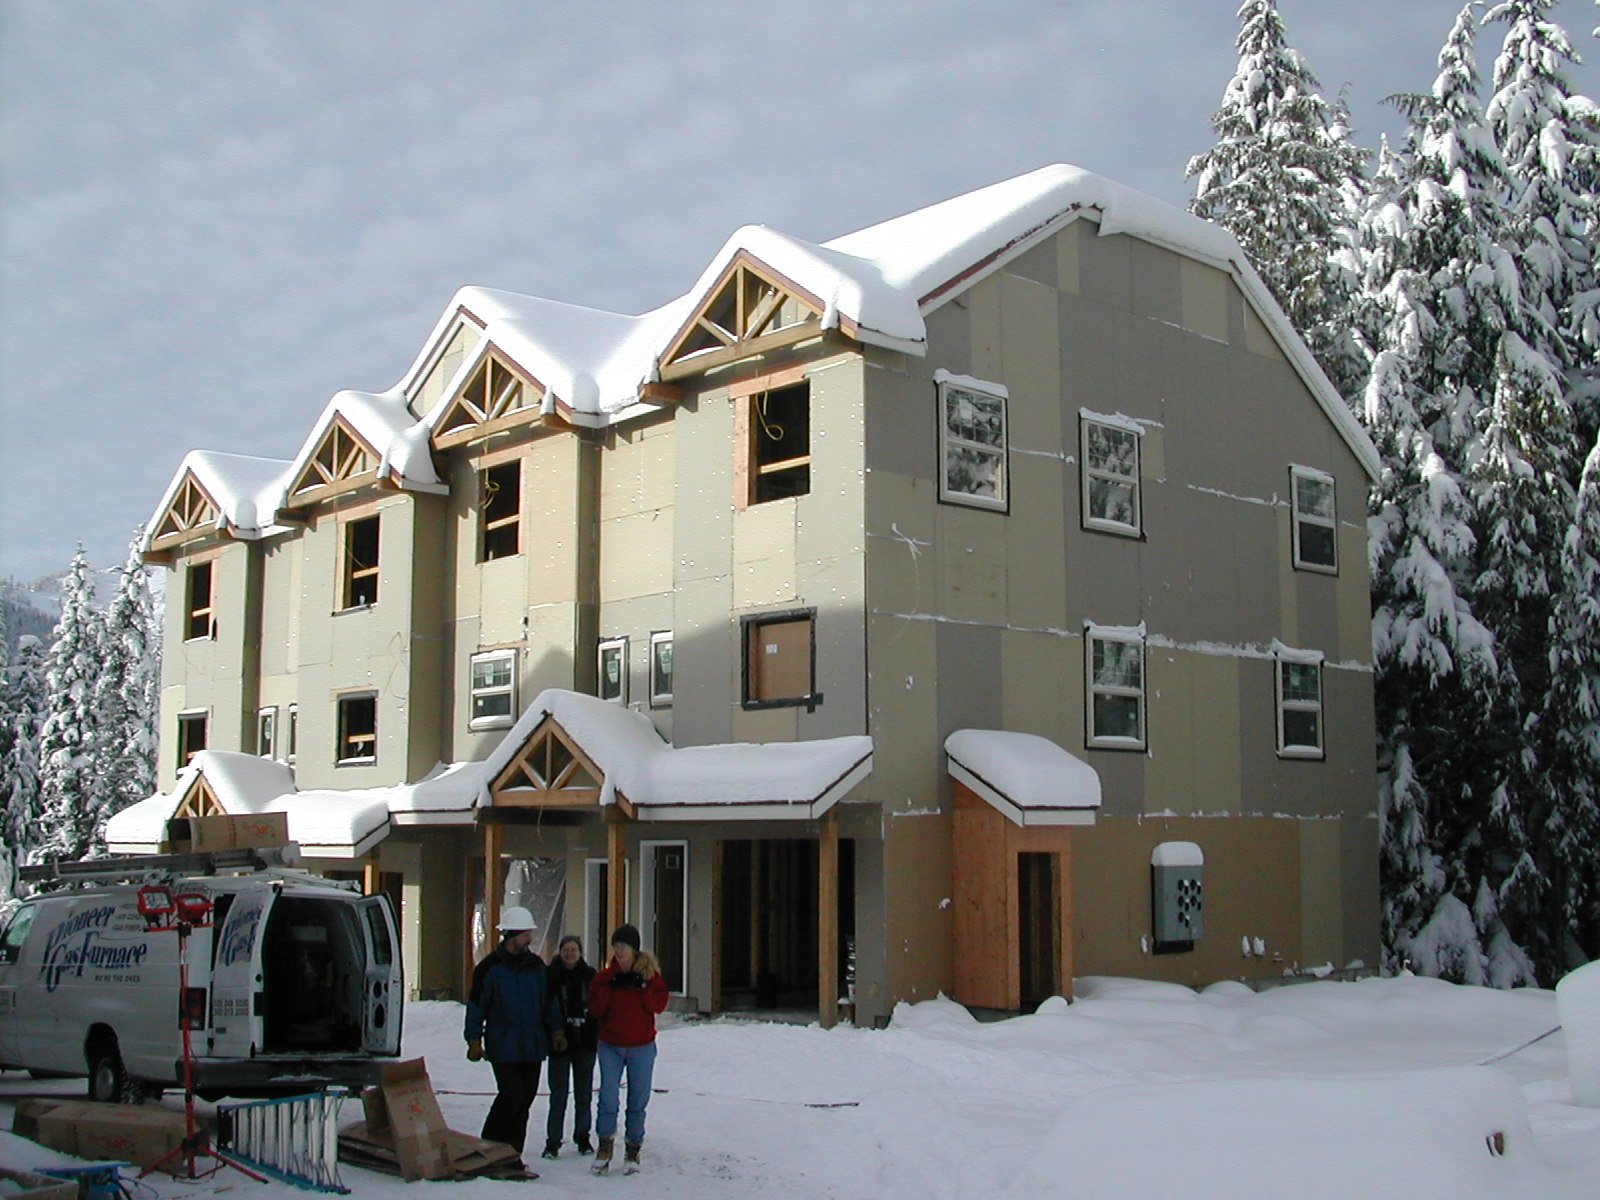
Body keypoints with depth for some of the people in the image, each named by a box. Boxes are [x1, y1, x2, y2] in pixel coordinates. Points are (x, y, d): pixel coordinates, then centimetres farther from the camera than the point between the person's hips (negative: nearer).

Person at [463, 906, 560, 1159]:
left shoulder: (536, 965, 10)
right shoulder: (491, 966, -4)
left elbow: (548, 1000, 19)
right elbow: (476, 1004, -2)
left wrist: (556, 1029, 12)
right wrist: (474, 1040, -5)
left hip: (533, 1045, 5)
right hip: (503, 1045, -5)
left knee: (525, 1098, 6)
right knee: (511, 1095, -11)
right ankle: (488, 1147, 5)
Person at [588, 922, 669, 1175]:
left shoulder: (650, 974, -2)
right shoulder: (606, 976, 1)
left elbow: (659, 1004, -11)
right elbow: (595, 1008, -5)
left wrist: (641, 986, -20)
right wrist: (609, 988, -17)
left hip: (642, 1047, 0)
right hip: (611, 1047, 0)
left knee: (638, 1100, 6)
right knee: (608, 1097, -7)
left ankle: (633, 1149, 17)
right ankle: (605, 1144, 8)